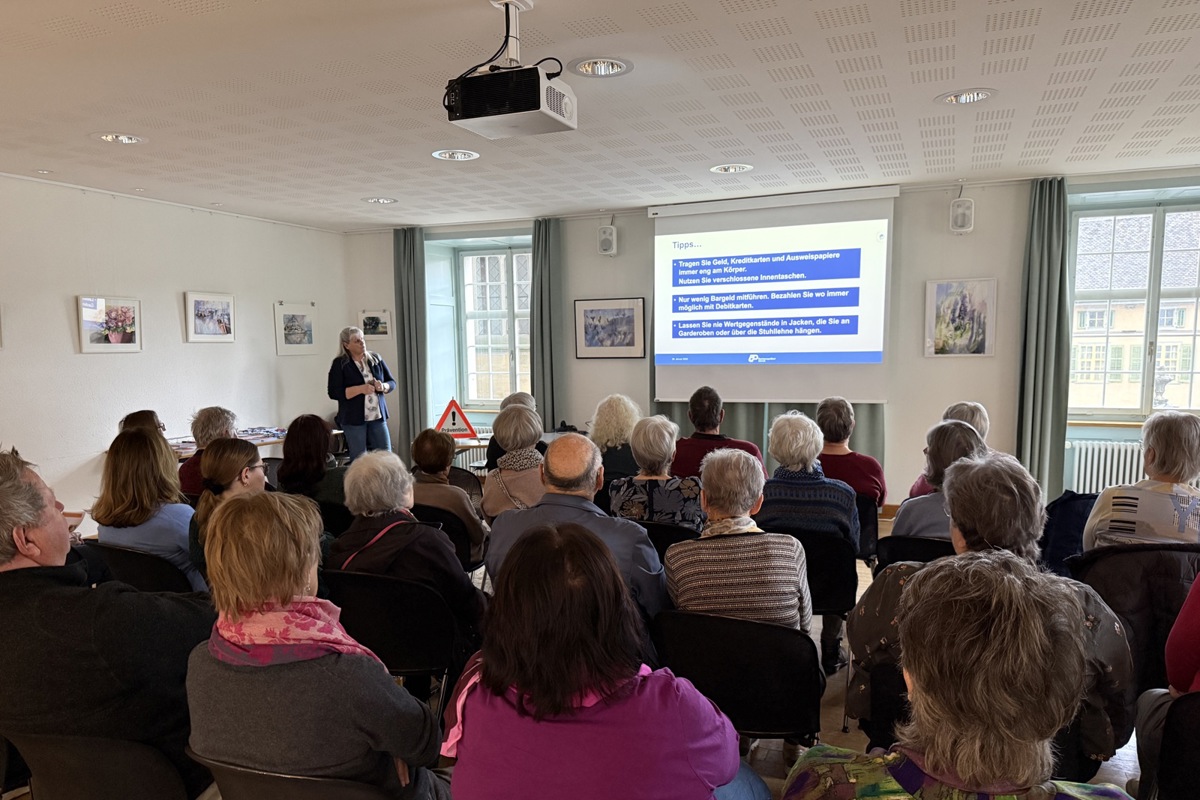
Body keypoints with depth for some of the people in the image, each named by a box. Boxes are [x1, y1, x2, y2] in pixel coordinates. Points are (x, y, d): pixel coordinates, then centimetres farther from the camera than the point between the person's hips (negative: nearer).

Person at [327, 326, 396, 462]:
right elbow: (334, 392, -10)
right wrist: (360, 389, -20)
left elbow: (392, 383, 13)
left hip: (378, 416, 4)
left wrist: (383, 386, -11)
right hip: (353, 419, -3)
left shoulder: (376, 359, 8)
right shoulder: (339, 364, -4)